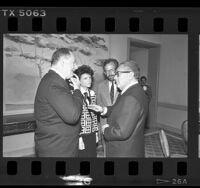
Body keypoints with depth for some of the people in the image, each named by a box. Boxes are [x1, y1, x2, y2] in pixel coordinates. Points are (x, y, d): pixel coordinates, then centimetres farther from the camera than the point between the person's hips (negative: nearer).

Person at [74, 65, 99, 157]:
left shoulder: (92, 93, 6)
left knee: (93, 155, 16)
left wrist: (96, 132, 11)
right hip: (82, 135, -6)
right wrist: (79, 137, -14)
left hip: (92, 135, 6)